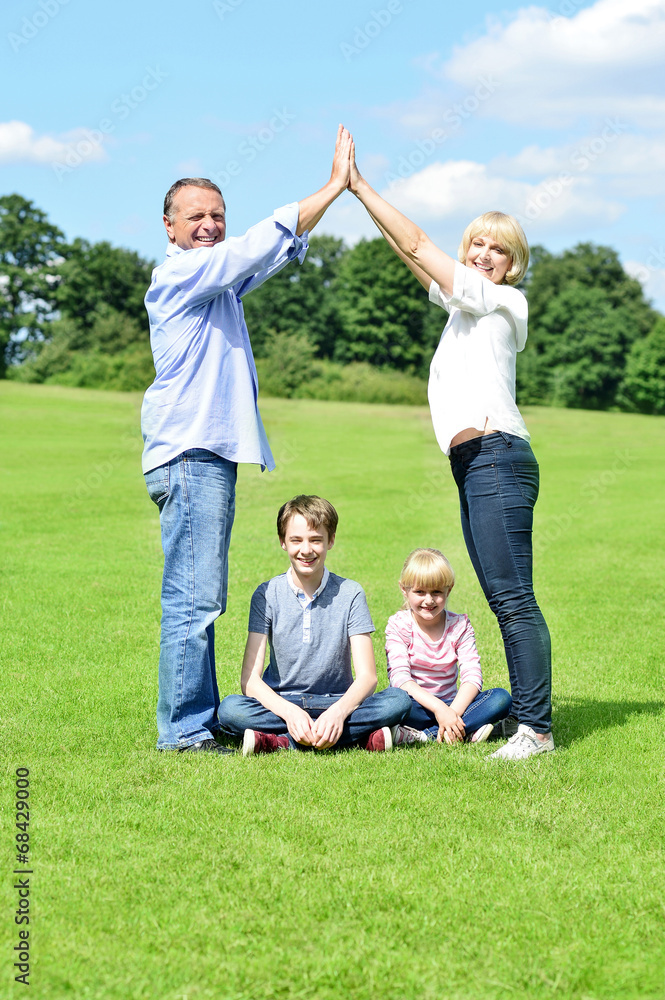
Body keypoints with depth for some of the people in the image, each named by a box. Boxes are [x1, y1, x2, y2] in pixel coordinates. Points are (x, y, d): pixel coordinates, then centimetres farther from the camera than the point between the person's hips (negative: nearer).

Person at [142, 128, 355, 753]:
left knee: (199, 599, 11)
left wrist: (336, 189, 11)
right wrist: (334, 187, -7)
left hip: (210, 454, 10)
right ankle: (183, 730, -9)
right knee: (193, 597, -11)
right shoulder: (179, 272, -6)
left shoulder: (219, 280, 22)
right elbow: (261, 244, -11)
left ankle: (202, 719, 15)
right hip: (190, 453, -10)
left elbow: (281, 249, 20)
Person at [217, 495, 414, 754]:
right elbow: (249, 679, -9)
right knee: (230, 708, -32)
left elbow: (366, 676, -8)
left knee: (398, 700, -27)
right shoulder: (267, 595, -2)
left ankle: (278, 741, -31)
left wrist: (338, 711, -30)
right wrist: (289, 712, -29)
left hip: (337, 702, 0)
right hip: (281, 703, 0)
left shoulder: (350, 594, -2)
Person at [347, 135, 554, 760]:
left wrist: (361, 189, -1)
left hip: (497, 456, -9)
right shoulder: (464, 303, 22)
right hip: (474, 468, 9)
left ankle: (536, 727, -12)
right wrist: (357, 192, 18)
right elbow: (410, 252, 23)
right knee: (504, 601, 8)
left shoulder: (502, 301, -1)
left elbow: (416, 246, -4)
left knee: (513, 598, -12)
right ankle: (525, 717, 10)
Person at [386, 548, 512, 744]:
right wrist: (439, 708, -31)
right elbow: (400, 677, -19)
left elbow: (472, 676, -9)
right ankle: (468, 731, -31)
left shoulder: (459, 625, 2)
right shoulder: (399, 625, -5)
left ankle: (426, 735, -30)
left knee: (502, 698, -21)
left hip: (451, 704, 3)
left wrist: (453, 712, -27)